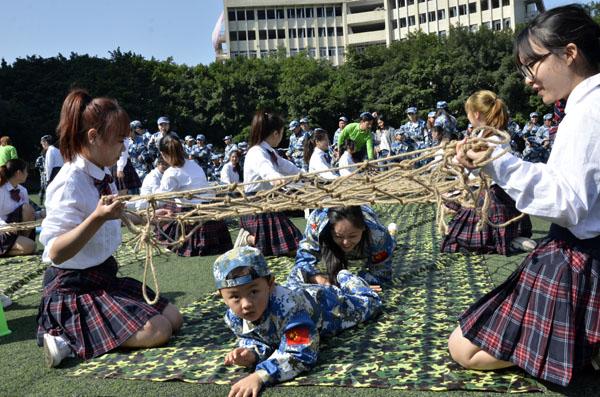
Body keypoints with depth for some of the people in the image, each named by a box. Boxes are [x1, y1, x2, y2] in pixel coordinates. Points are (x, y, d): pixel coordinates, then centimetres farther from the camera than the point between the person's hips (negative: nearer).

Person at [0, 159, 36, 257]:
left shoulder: (22, 191, 5)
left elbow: (28, 212, 8)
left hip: (18, 229, 6)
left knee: (27, 208, -21)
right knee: (29, 247, -29)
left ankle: (24, 239, -9)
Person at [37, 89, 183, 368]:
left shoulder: (103, 177, 4)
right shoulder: (70, 182, -22)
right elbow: (55, 252, -28)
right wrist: (98, 218, -39)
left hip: (105, 277, 9)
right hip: (73, 289, -9)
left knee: (173, 318, 8)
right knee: (157, 331, -19)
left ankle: (77, 331, 12)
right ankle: (69, 338, -5)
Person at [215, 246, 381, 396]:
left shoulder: (287, 307, -52)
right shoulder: (233, 317, -32)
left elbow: (301, 355, -54)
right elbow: (256, 340, -16)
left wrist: (259, 376, -62)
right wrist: (251, 353, -40)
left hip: (328, 303, -3)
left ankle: (344, 277, 51)